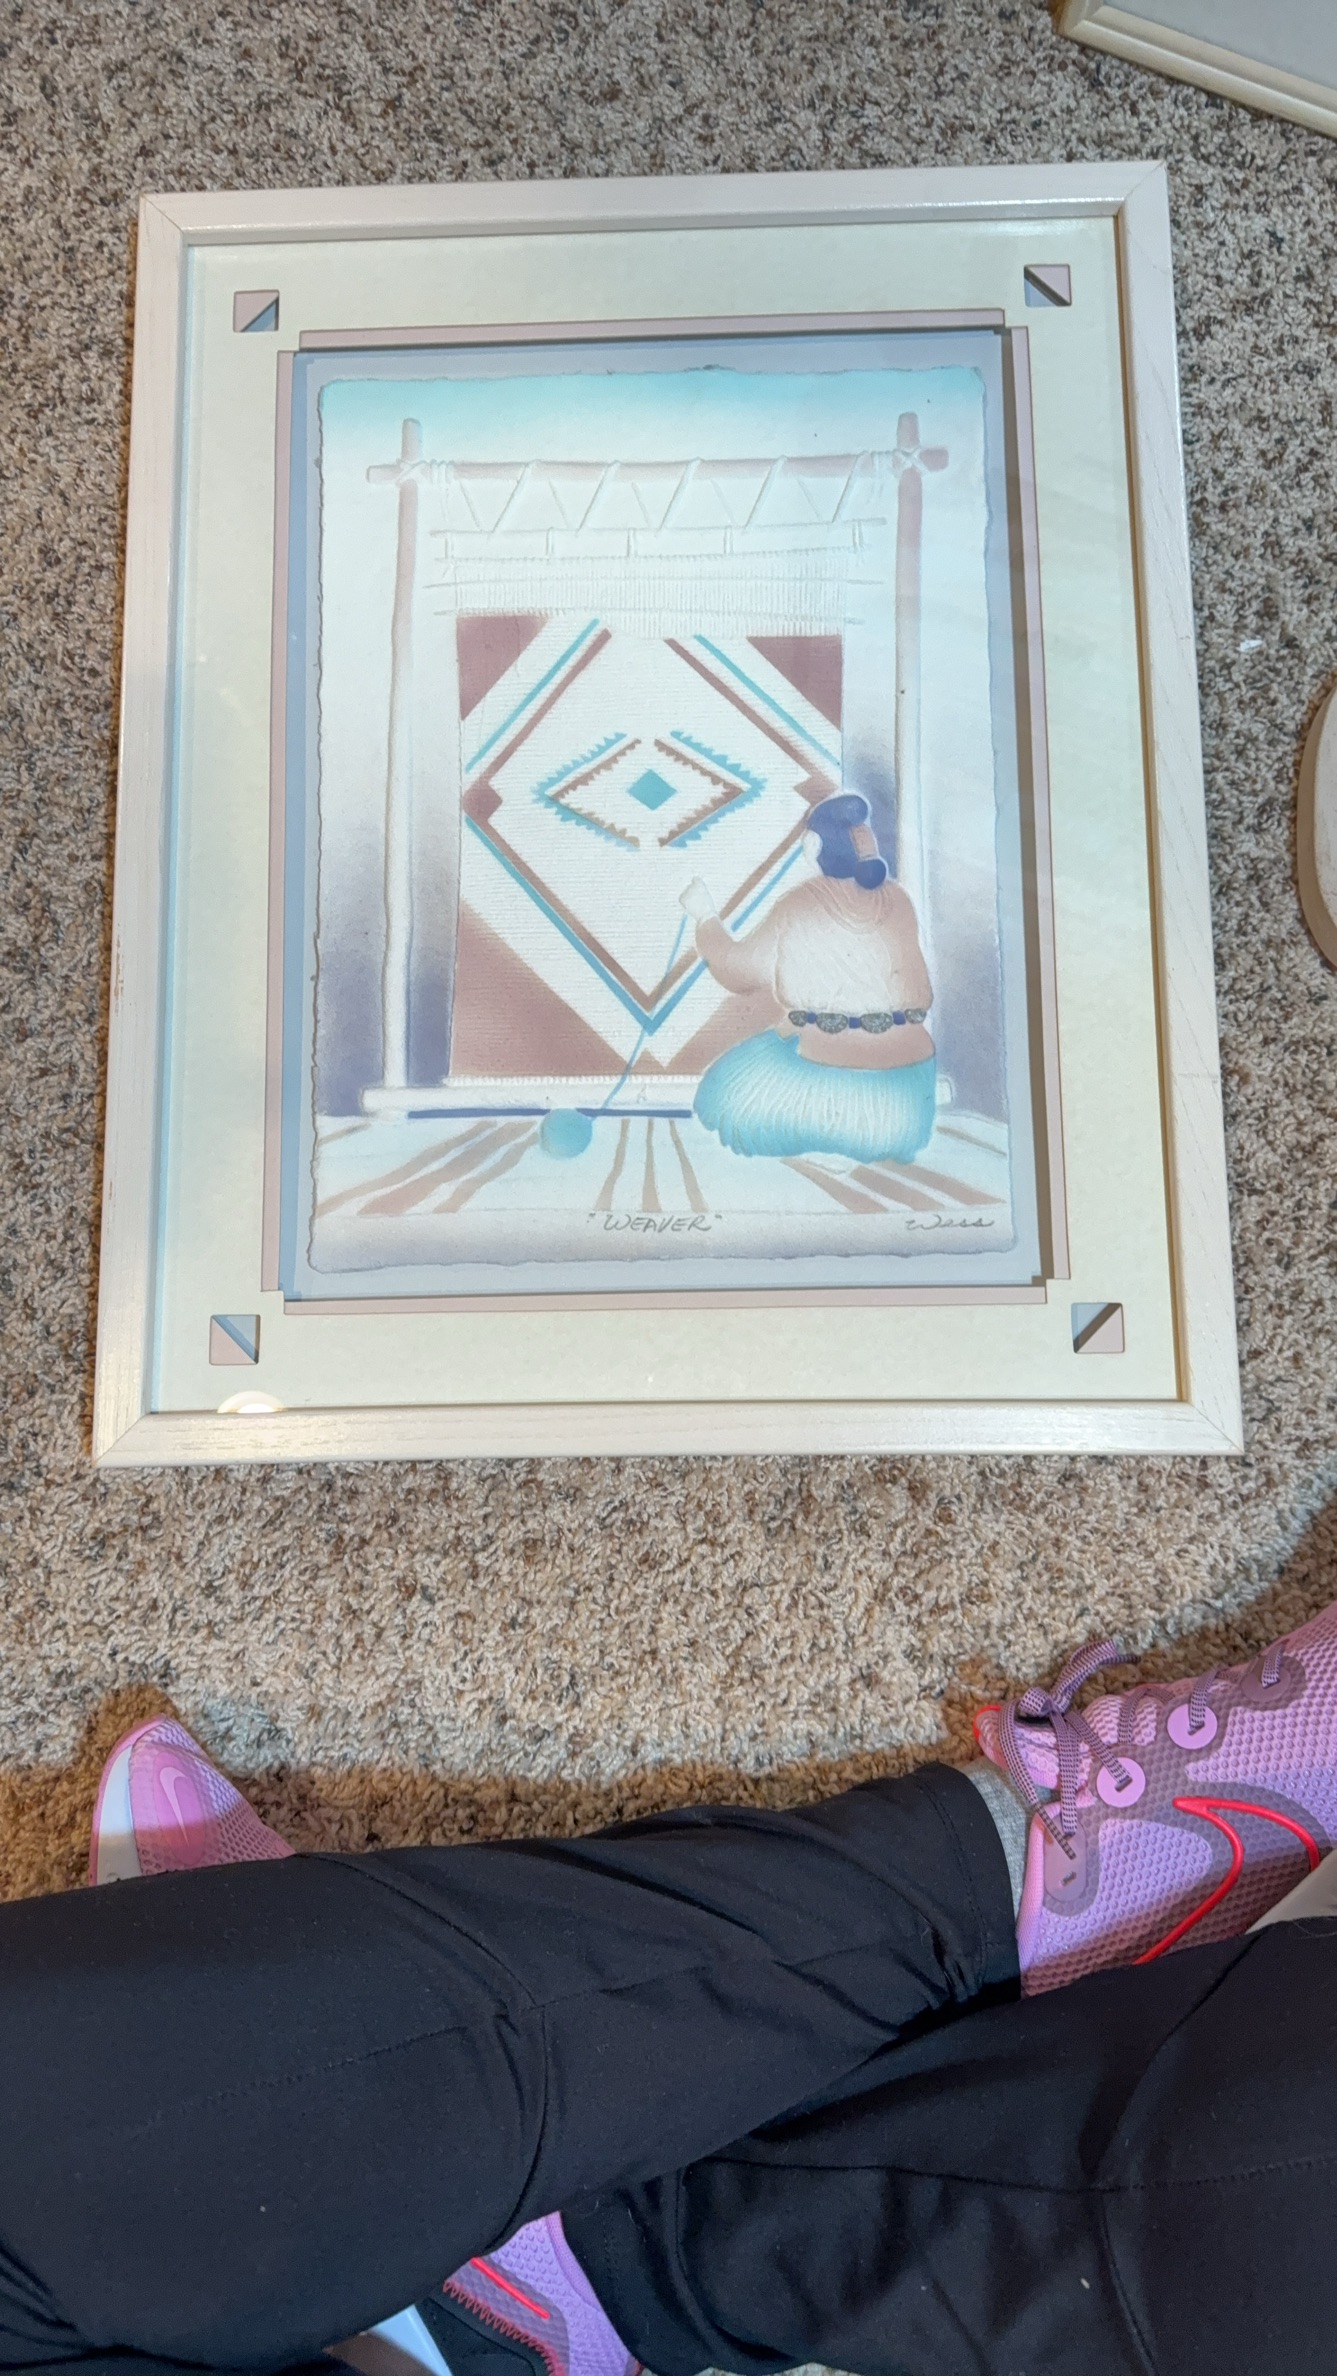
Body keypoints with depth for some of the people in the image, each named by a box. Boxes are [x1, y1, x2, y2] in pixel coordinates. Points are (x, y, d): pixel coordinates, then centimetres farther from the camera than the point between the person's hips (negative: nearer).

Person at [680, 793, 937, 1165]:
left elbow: (738, 969, 5)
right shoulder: (896, 899, 5)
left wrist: (704, 916, 22)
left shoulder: (797, 906, -6)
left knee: (726, 1091, 16)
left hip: (829, 1084, -5)